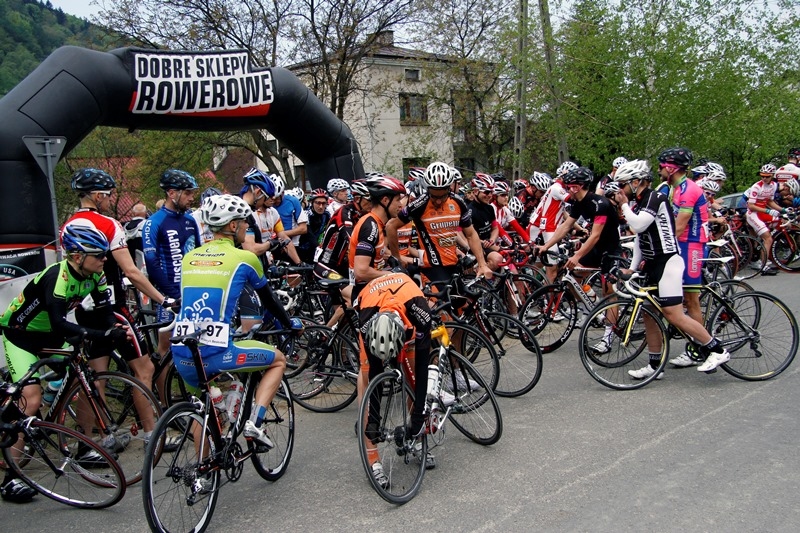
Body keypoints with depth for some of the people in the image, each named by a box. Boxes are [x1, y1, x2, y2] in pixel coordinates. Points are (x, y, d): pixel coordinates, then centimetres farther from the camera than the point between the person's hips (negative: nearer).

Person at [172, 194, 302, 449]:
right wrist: (291, 324, 32)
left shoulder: (189, 257, 13)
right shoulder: (245, 258, 0)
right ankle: (255, 422, 4)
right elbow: (269, 301, 13)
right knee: (278, 360, 18)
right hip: (215, 354, -6)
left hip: (181, 354, 6)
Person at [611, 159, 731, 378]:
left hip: (667, 262, -10)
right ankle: (655, 366, 17)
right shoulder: (639, 204, 15)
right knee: (649, 314, 9)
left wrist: (624, 204, -11)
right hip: (652, 264, 10)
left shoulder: (656, 198, -13)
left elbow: (638, 225, -26)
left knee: (673, 314, -13)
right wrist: (633, 268, 13)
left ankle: (717, 349, -2)